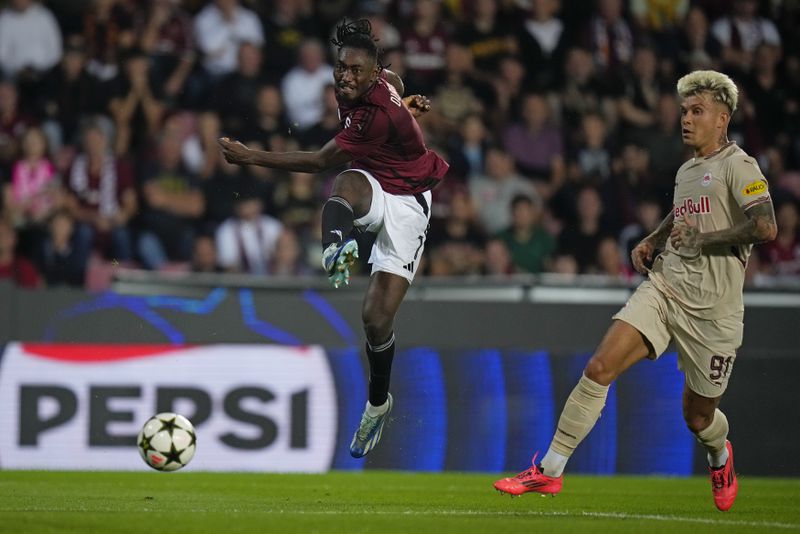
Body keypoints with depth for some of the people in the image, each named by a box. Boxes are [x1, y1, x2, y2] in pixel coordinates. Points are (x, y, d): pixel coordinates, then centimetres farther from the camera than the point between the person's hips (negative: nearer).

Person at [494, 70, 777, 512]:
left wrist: (703, 238, -17)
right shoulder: (685, 171, 15)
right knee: (599, 368, -14)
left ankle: (720, 457, 45)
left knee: (698, 417, 7)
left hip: (712, 310, -6)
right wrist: (652, 241, 19)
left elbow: (765, 227, -23)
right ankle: (550, 471, -11)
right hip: (663, 289, 6)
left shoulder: (738, 166, -8)